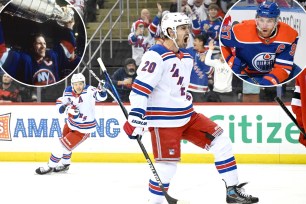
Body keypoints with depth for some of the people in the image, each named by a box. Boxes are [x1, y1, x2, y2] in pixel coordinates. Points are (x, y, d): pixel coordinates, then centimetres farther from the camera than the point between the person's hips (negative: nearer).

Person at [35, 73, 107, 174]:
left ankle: (50, 166, 9)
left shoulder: (89, 91, -25)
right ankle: (64, 164, 52)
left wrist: (101, 91, -58)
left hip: (83, 128, -7)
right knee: (65, 141, 25)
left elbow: (101, 97, -36)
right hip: (71, 123, 7)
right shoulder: (68, 91, -10)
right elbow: (60, 102, 2)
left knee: (64, 144, -7)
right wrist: (67, 108, -19)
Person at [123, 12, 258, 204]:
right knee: (168, 165, -11)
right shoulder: (156, 55, -16)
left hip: (187, 116, 9)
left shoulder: (187, 57, 13)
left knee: (221, 142, 3)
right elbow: (140, 87, -21)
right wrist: (135, 117, -27)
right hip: (163, 120, -9)